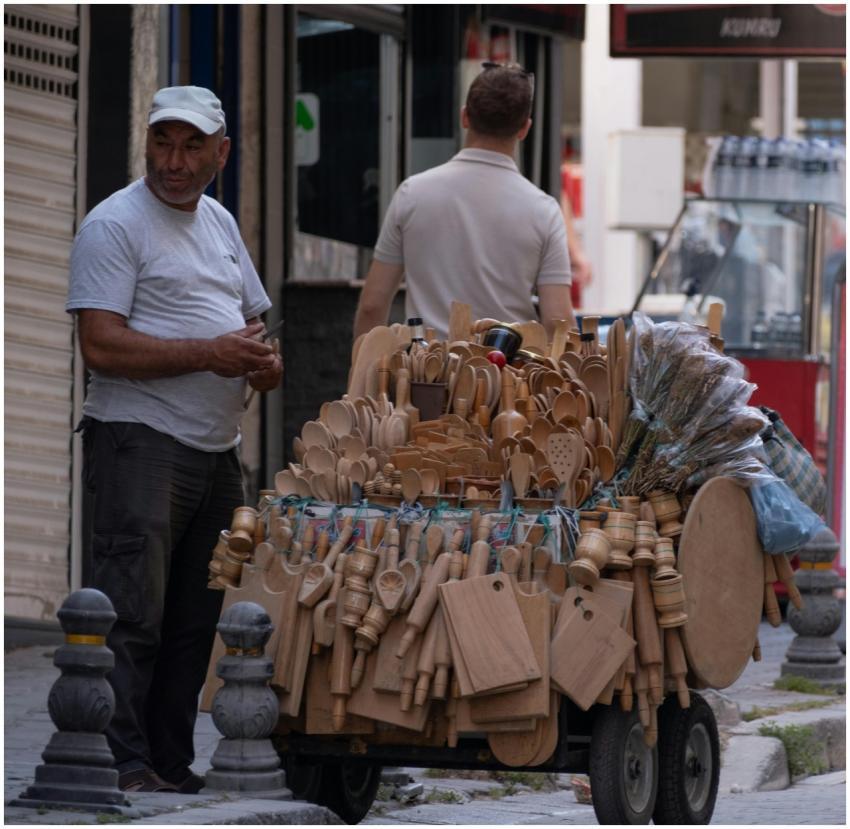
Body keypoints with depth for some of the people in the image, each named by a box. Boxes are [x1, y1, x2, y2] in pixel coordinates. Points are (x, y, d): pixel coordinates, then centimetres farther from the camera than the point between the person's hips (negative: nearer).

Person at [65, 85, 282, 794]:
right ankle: (124, 766, -13)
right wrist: (209, 354, -20)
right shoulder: (116, 224, -7)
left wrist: (265, 361, 3)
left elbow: (252, 317, 27)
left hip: (217, 449, 8)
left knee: (195, 623, 10)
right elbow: (102, 345, -17)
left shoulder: (219, 222, 18)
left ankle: (172, 765, 15)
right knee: (132, 616, -12)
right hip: (141, 443, -8)